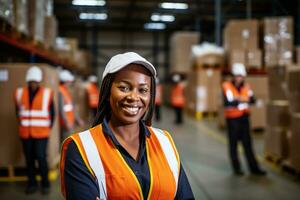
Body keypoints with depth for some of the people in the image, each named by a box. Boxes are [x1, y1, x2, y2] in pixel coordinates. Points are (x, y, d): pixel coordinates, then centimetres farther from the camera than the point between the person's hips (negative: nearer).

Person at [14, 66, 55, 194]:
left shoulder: (47, 94, -2)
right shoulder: (20, 93, 3)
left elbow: (52, 113, 5)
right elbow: (18, 112, 15)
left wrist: (49, 127, 4)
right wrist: (22, 125, 12)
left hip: (41, 133, -2)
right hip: (25, 134, 3)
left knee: (41, 158, -5)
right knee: (29, 159, 8)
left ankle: (45, 184, 10)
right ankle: (32, 184, 21)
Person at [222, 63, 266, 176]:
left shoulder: (246, 87, 6)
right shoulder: (227, 86, -7)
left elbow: (253, 100, -4)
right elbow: (227, 103, -18)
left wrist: (243, 99, -24)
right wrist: (239, 100, -28)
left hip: (244, 117, 4)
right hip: (232, 119, -4)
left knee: (247, 144, 6)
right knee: (233, 144, 4)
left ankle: (254, 168, 11)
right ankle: (236, 168, 14)